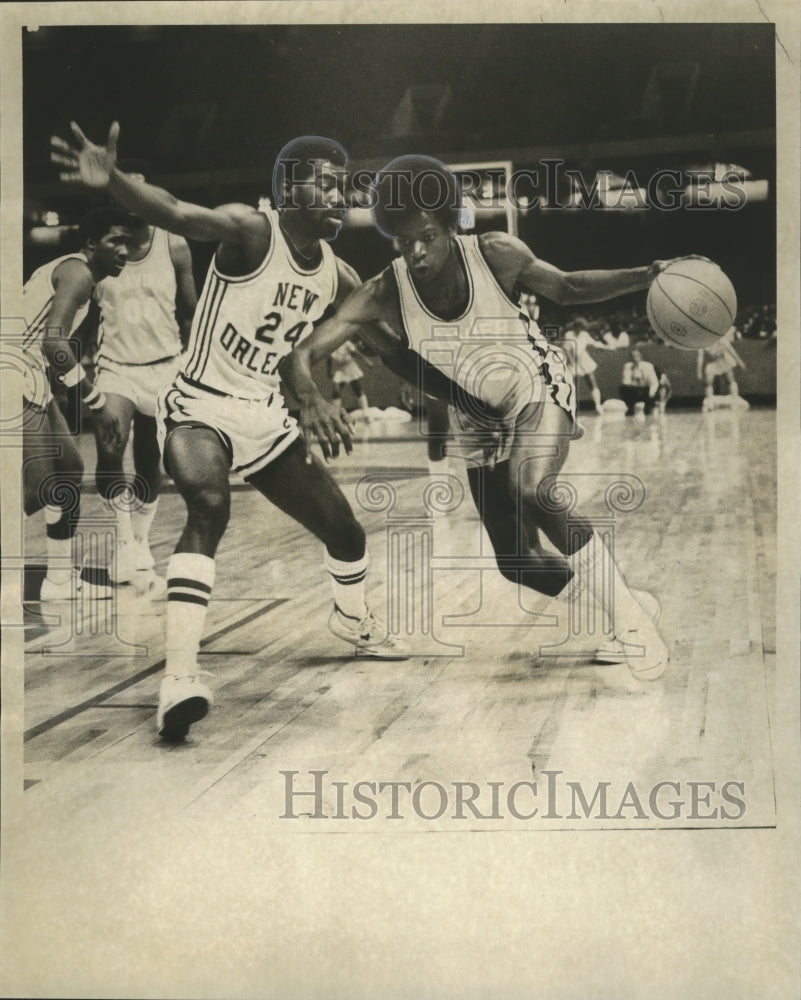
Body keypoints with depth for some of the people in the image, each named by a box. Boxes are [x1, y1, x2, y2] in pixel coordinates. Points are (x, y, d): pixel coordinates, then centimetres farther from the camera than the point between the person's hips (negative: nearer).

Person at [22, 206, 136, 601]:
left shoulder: (67, 269, 18)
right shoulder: (79, 272, -13)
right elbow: (54, 345, -25)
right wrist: (96, 399, -18)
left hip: (32, 381, 11)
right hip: (20, 382, -11)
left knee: (69, 470, 17)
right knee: (39, 488, -10)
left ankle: (61, 579, 23)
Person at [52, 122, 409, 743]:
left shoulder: (339, 278, 1)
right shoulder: (250, 232, -18)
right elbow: (175, 214, -39)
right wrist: (112, 179, -56)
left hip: (268, 417, 7)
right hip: (201, 407, -7)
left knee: (344, 530, 13)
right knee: (209, 507, -35)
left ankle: (354, 622, 46)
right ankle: (180, 678, -37)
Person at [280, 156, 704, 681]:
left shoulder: (496, 254, -21)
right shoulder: (383, 296, -20)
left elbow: (567, 287, -4)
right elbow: (300, 355, -23)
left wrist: (644, 276, -17)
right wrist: (312, 398, -45)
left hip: (542, 391, -3)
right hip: (485, 424, 4)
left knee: (532, 490, -34)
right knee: (517, 562, 3)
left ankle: (630, 613, -19)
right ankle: (628, 611, 27)